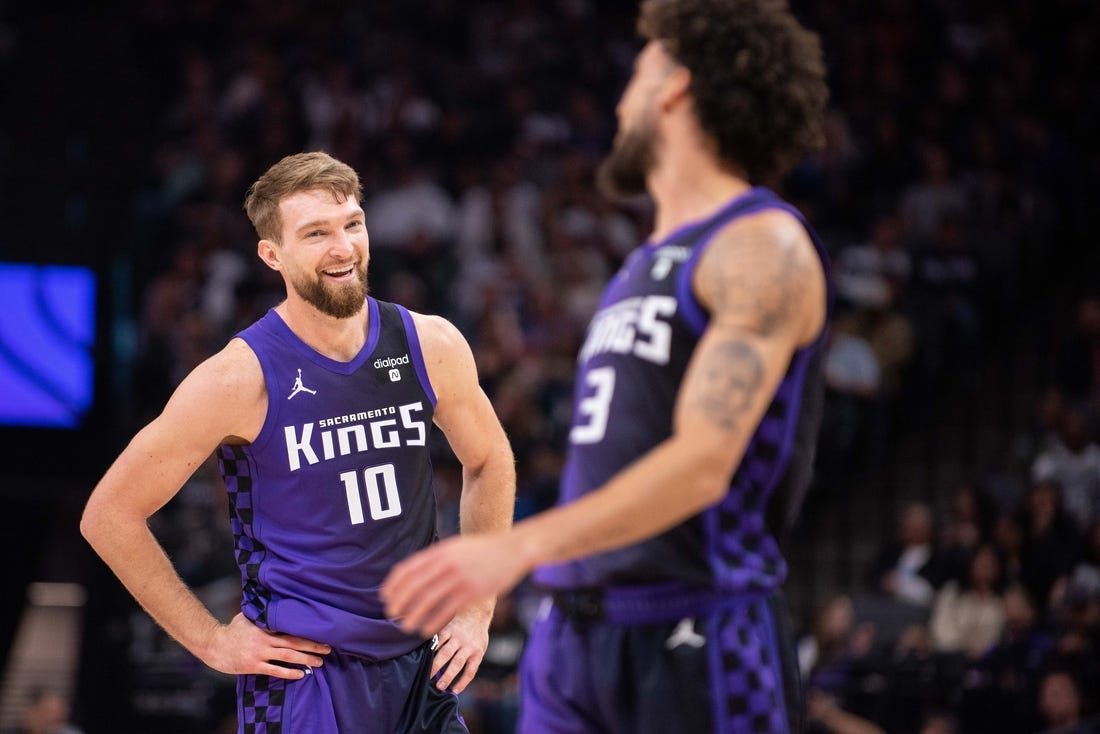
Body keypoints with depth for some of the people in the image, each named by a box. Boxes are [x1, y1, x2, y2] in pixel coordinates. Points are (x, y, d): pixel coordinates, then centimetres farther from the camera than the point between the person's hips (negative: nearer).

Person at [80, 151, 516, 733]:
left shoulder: (431, 347, -1)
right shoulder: (241, 376, -13)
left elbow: (489, 462, 18)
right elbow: (110, 515, -7)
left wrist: (477, 611, 12)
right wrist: (211, 640, -6)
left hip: (421, 664, 4)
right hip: (301, 671, -4)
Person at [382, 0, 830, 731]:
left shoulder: (761, 247, -9)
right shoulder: (646, 265, 20)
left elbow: (703, 465, -20)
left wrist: (516, 548, -27)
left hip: (695, 640, -8)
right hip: (575, 633, 8)